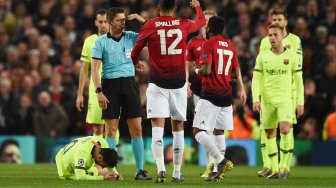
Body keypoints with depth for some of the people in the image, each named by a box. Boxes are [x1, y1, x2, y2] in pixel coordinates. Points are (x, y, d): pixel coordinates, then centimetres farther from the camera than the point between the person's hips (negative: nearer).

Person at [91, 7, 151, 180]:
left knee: (136, 128, -2)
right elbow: (94, 68, -3)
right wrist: (99, 91, -11)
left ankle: (140, 170, 1)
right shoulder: (101, 42, 0)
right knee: (111, 129, -1)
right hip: (110, 85, -2)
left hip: (129, 83, 2)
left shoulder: (131, 37, 7)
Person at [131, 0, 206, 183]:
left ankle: (161, 168, -23)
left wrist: (136, 63, 30)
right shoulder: (184, 25, 3)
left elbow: (135, 52, 7)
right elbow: (202, 21, 25)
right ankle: (177, 172, 14)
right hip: (178, 83, 2)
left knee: (157, 126, -6)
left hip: (157, 83, -2)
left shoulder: (149, 26, -2)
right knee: (178, 127, 11)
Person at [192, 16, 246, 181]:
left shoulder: (208, 44, -8)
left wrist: (197, 71, 4)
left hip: (211, 93, -7)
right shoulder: (230, 45, 13)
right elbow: (237, 71, 17)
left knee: (198, 131, -8)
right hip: (226, 95, 7)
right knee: (219, 132, 13)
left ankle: (221, 161, -23)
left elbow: (206, 70, -16)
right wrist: (242, 90, 23)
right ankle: (218, 169, 9)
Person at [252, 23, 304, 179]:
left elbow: (298, 80, 5)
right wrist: (256, 99, -8)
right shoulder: (262, 57, 5)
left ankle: (283, 165, -8)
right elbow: (256, 80, 4)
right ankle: (274, 169, 13)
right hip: (267, 100, 2)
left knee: (285, 130, -20)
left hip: (285, 99, -2)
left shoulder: (293, 56, 2)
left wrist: (300, 102, 1)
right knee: (270, 135, 5)